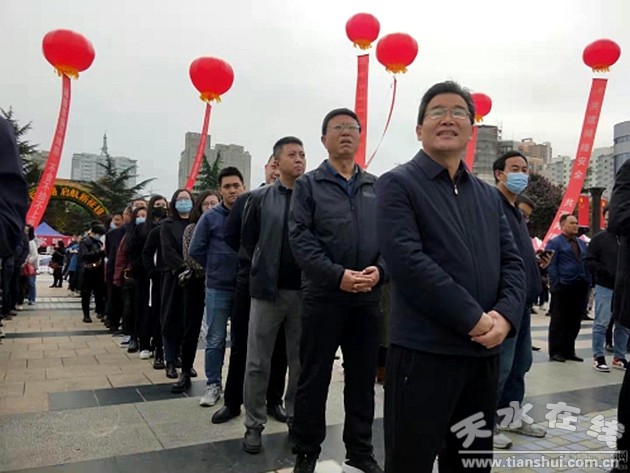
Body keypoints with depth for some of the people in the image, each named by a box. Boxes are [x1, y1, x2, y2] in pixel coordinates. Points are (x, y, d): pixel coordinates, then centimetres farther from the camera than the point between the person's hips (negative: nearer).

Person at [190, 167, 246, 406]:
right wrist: (215, 269, 4)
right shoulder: (210, 217, -2)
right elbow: (195, 250, 2)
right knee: (215, 340, 7)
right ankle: (213, 385, 20)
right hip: (218, 288, 0)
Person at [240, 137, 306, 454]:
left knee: (301, 361, 12)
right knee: (257, 362, 5)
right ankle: (254, 424, 19)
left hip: (305, 291, 1)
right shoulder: (260, 199, 2)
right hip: (268, 289, 0)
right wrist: (262, 269, 6)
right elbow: (247, 240, 8)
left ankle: (296, 419, 28)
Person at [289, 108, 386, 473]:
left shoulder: (377, 187, 12)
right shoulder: (308, 184, 2)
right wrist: (338, 275, -19)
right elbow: (301, 238, -8)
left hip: (368, 297, 3)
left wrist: (380, 269, -13)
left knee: (363, 378, 13)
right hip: (323, 295, -3)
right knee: (314, 378, 6)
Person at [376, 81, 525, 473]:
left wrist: (505, 316, -10)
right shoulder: (397, 184, -4)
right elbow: (408, 261, -17)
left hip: (485, 352, 7)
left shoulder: (489, 196, 16)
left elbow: (513, 263, 10)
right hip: (423, 351, -6)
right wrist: (473, 319, -17)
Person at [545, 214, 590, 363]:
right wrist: (556, 285, -13)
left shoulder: (582, 243, 17)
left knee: (575, 321, 9)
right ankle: (555, 352, 8)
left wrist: (587, 284, 7)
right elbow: (551, 266, -7)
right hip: (563, 288, -6)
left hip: (580, 288, 6)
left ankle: (569, 351, 19)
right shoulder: (554, 243, -2)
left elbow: (586, 264, 15)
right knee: (559, 321, 0)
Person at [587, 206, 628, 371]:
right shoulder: (599, 239, -1)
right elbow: (589, 261, -5)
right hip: (605, 288, -4)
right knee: (601, 324, -1)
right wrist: (607, 272, -16)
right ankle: (598, 357, 8)